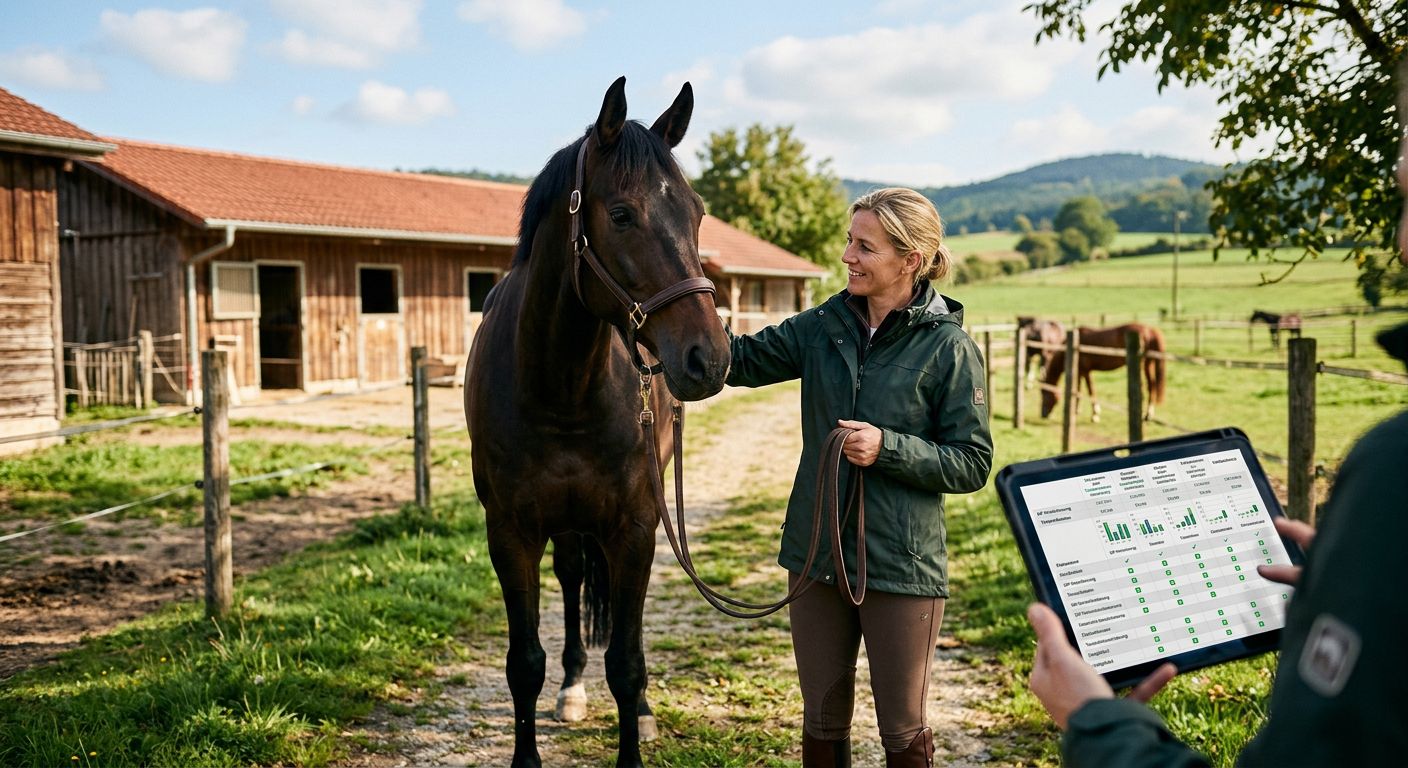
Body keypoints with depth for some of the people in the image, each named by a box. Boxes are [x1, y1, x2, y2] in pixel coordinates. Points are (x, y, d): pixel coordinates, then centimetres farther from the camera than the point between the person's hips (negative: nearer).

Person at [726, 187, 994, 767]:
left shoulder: (949, 347, -11)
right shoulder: (824, 326, 2)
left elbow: (973, 464, -10)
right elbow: (742, 360, 2)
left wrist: (888, 448, -23)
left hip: (902, 565, -4)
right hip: (817, 555, 5)